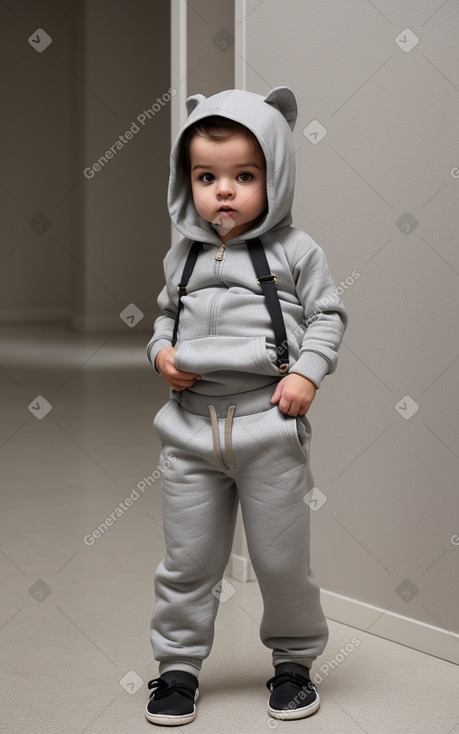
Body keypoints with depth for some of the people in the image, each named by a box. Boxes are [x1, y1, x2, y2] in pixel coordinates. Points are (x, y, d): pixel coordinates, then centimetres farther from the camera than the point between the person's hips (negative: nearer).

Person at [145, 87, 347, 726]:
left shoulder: (295, 251, -3)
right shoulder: (183, 255, 8)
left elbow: (328, 315, 1)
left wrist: (307, 372, -13)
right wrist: (161, 349, 2)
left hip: (269, 423, -3)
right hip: (192, 424, 3)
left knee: (282, 559, 7)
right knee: (188, 559, 9)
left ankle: (294, 662, 26)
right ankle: (178, 665, 23)